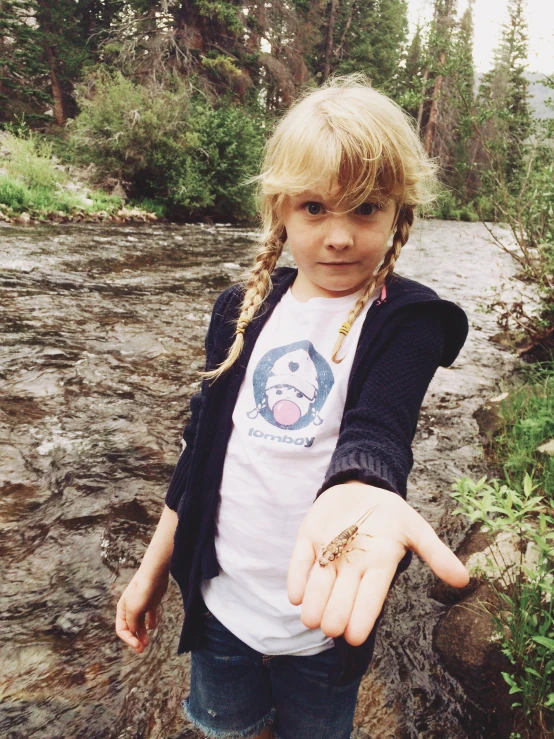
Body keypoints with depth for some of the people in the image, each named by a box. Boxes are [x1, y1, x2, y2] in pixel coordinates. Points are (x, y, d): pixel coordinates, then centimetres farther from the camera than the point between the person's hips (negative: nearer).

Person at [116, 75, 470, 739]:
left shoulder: (406, 320, -13)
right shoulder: (244, 311, -2)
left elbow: (376, 428, -30)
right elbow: (201, 447, 3)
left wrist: (356, 490, -53)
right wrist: (153, 567, 7)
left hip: (320, 603, -3)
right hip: (220, 592, 4)